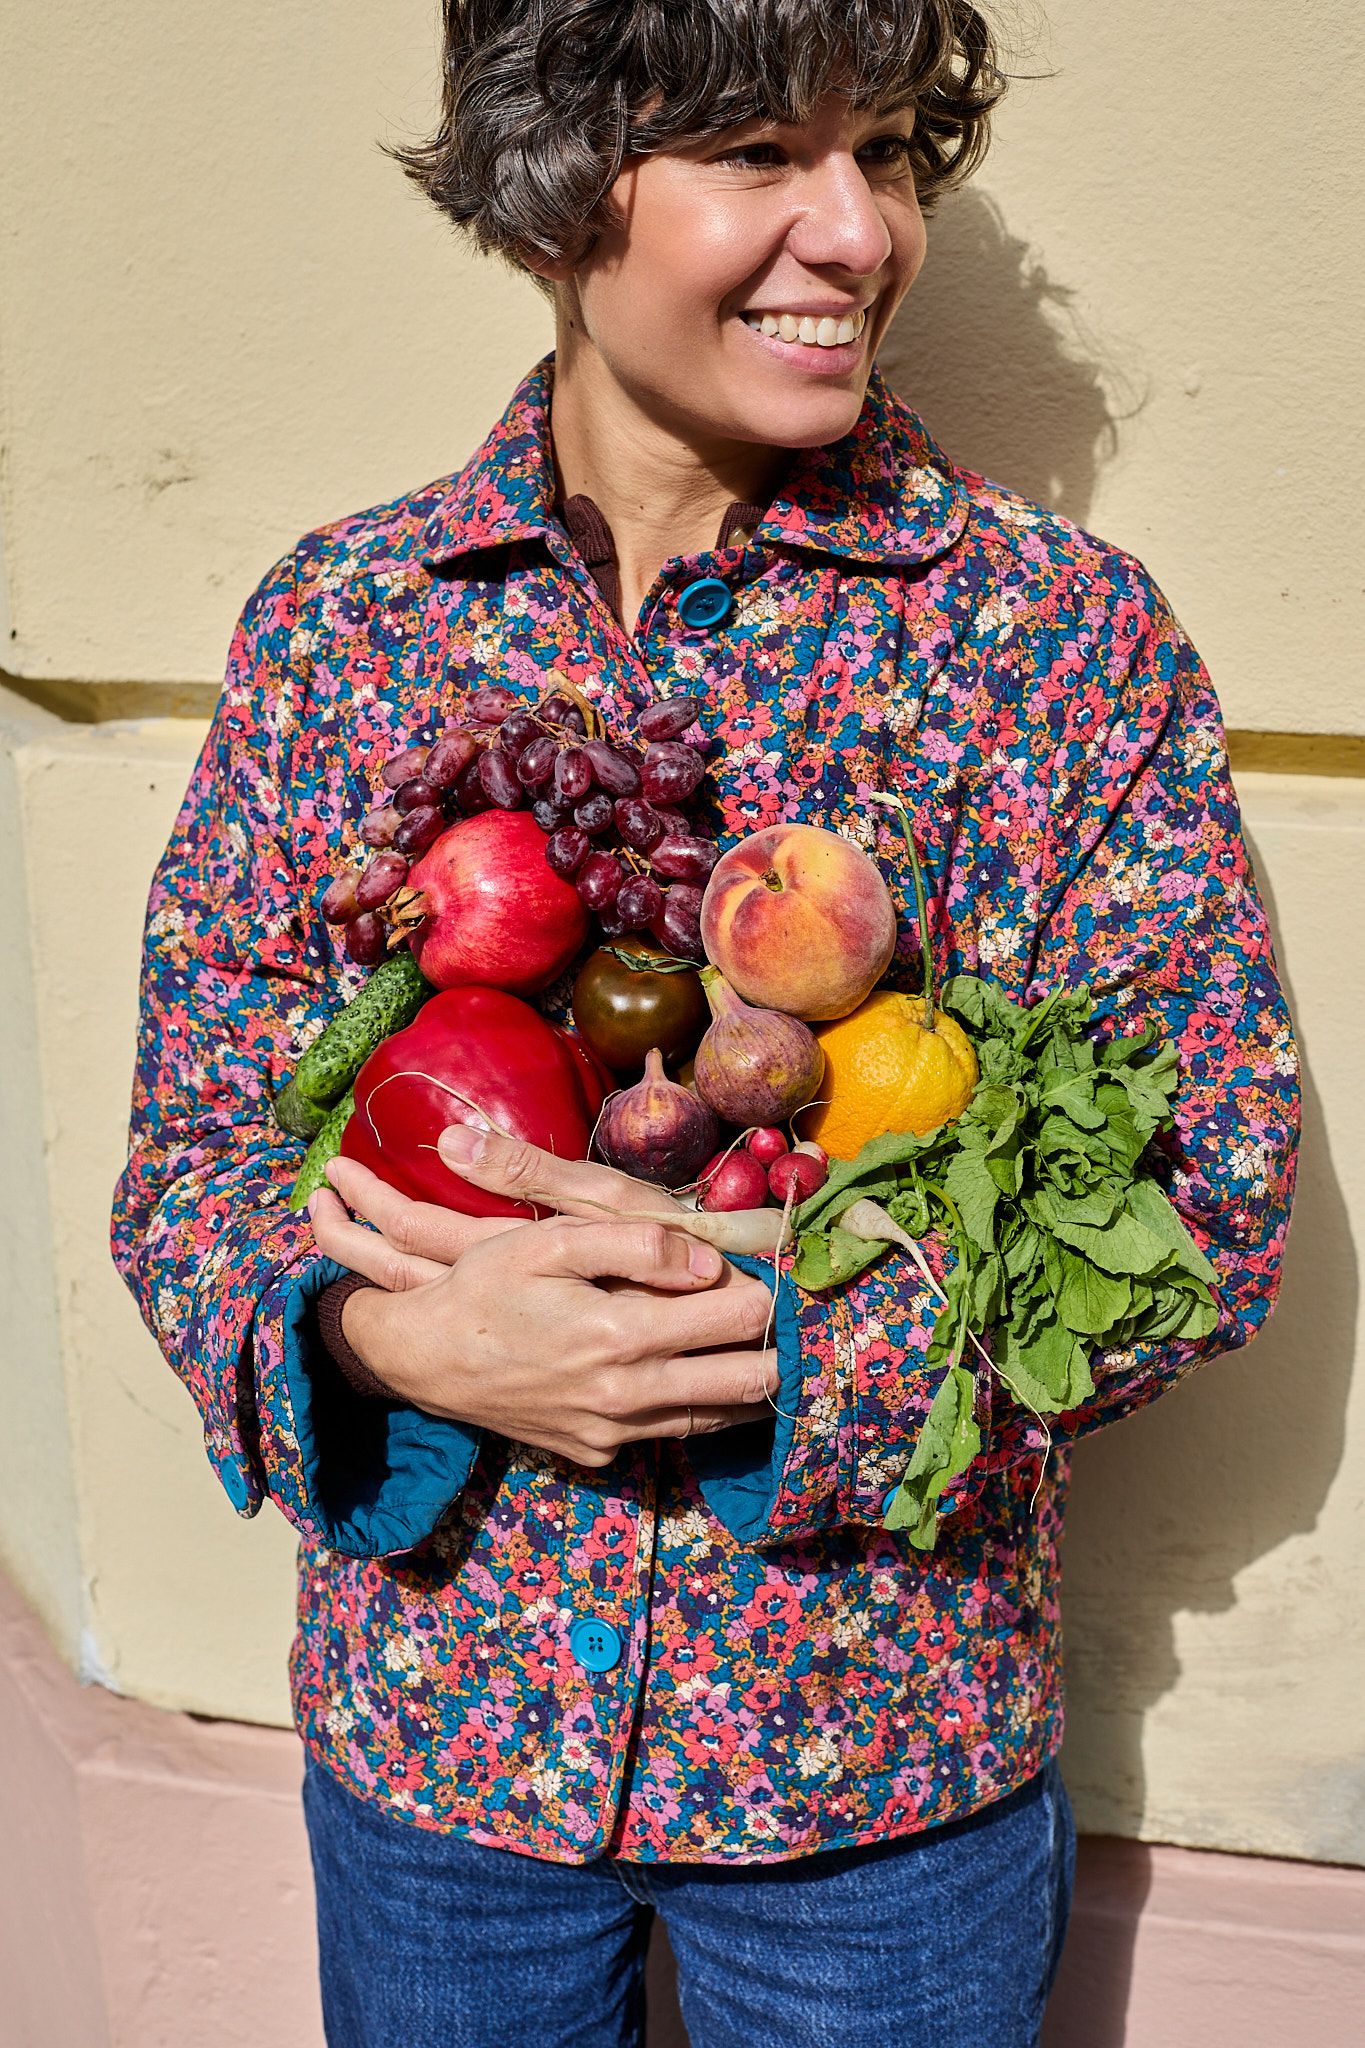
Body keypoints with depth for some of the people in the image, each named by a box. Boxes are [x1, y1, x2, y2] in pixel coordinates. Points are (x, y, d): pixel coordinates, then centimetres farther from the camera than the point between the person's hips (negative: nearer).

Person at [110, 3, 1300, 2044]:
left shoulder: (1066, 628, -10)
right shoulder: (338, 618, -5)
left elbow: (1203, 1206, -11)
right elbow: (193, 1144, -2)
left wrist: (749, 1337, -23)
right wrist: (390, 1338, -23)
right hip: (424, 1720, 2)